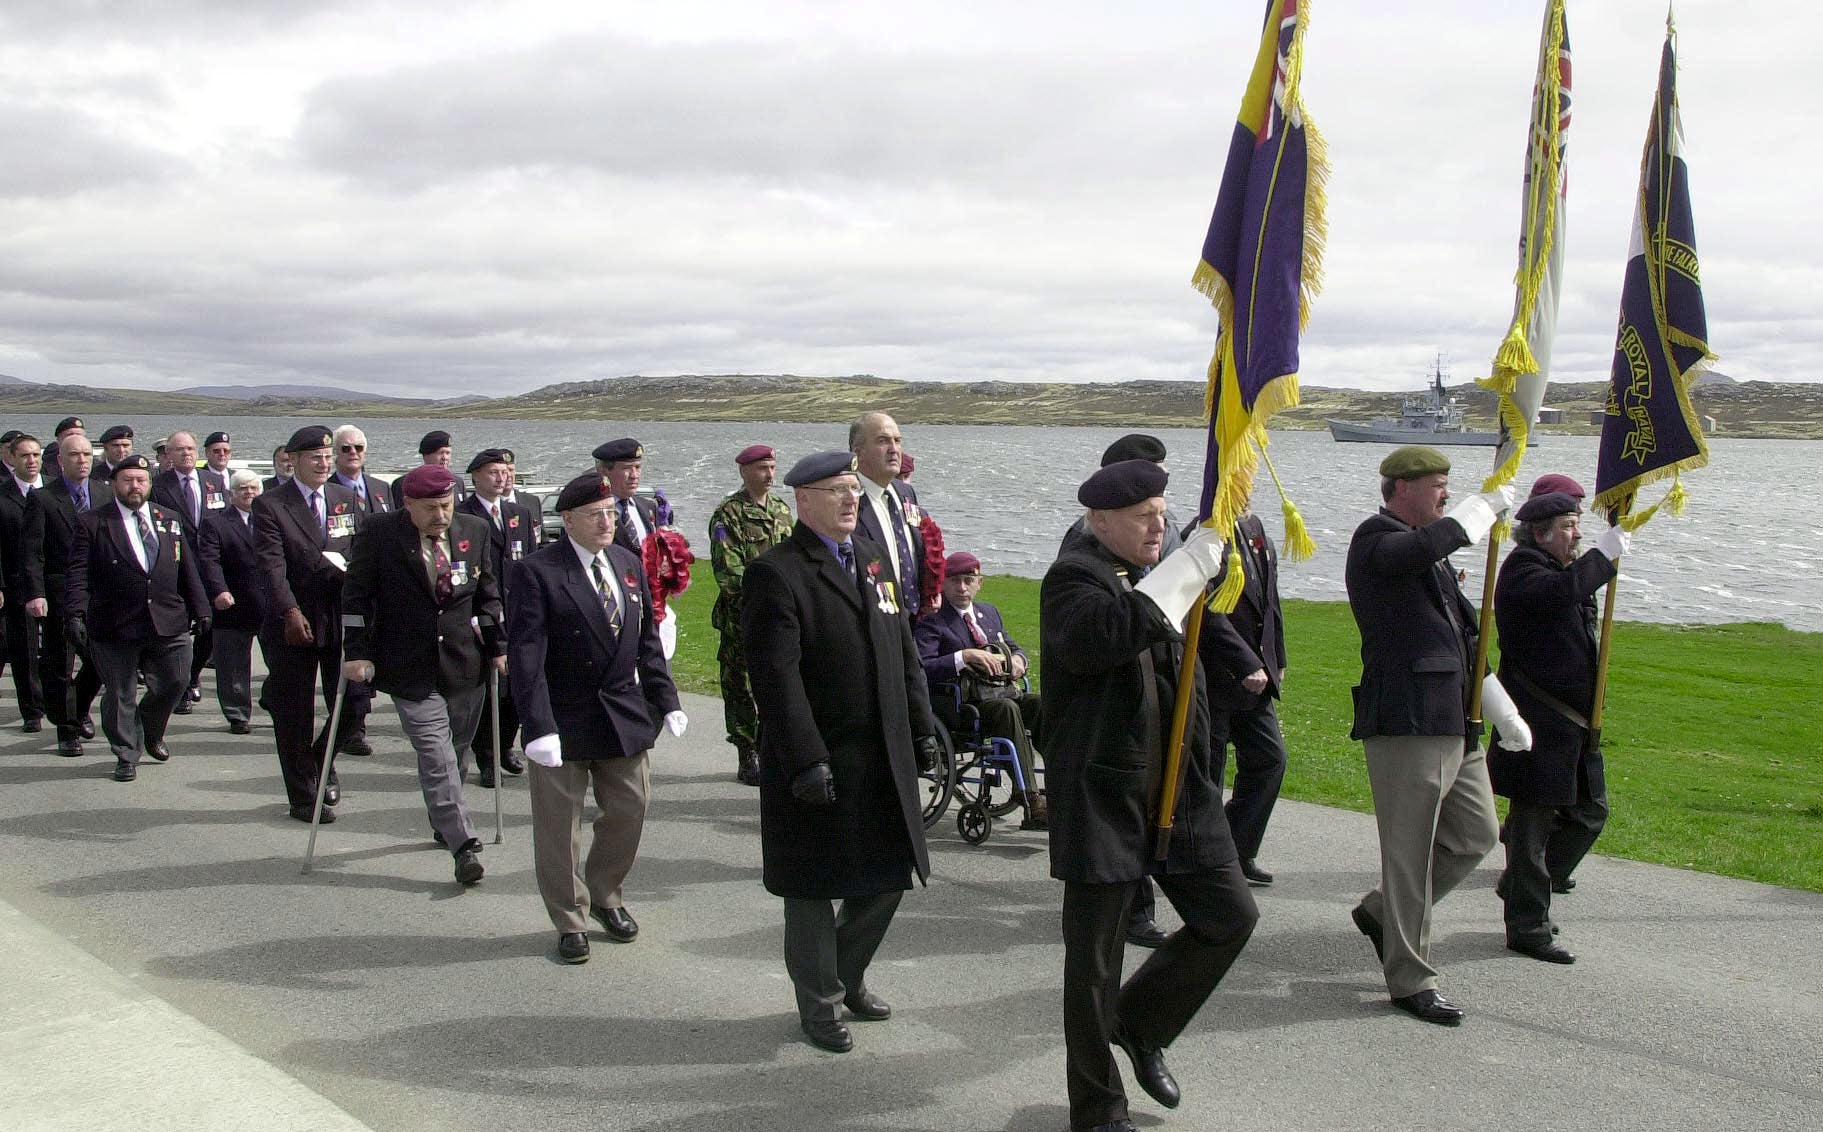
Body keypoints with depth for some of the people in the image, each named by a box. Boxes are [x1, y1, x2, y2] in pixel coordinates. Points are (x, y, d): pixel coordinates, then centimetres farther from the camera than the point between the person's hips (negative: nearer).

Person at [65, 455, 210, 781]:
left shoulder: (170, 520, 12)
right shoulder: (92, 524, -1)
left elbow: (187, 569, 14)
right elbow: (78, 574, -7)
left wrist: (200, 610, 11)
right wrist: (75, 614, -19)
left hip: (169, 625, 3)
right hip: (114, 628, -3)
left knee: (173, 685, 9)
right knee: (120, 695, 3)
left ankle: (151, 733, 37)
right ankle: (126, 756, 18)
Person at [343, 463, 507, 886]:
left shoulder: (474, 530, 4)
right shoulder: (379, 533, -6)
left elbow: (488, 594, 12)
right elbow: (356, 595, -2)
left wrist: (498, 646, 8)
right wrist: (358, 653, -7)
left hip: (465, 662, 4)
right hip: (409, 668, -3)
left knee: (453, 750, 11)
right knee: (435, 754, -9)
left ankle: (444, 824, 30)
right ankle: (463, 845, -10)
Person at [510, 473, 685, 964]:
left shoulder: (629, 564, 6)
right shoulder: (536, 571, -13)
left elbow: (648, 642, 13)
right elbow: (525, 656, -17)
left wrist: (666, 701, 8)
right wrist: (539, 728, -24)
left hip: (626, 715, 5)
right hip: (564, 721, -5)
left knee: (628, 812, 13)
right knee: (559, 824, 6)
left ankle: (606, 896, 36)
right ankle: (570, 920, 23)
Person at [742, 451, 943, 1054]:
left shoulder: (874, 557, 10)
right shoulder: (776, 573, -13)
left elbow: (903, 651, 15)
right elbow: (776, 676, -19)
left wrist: (921, 727, 11)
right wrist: (806, 760, -24)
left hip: (885, 758, 7)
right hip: (818, 764, -7)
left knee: (885, 879, 17)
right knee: (813, 891, 8)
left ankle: (847, 977, 38)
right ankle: (819, 1004, 26)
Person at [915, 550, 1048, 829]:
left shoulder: (989, 612, 21)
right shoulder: (931, 620, -3)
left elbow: (1012, 647, 29)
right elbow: (920, 669, -17)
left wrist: (1017, 659, 4)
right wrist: (964, 656, -26)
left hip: (996, 693, 7)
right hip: (954, 703, -7)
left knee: (1039, 704, -21)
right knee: (1007, 709, -33)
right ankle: (1030, 801, -37)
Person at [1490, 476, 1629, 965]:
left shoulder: (1560, 570, 18)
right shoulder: (1523, 568, -12)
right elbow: (1560, 593, -34)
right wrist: (1603, 555, -26)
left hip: (1572, 719, 10)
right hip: (1538, 720, -10)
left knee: (1590, 811, 14)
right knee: (1534, 822, -3)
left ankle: (1520, 888, 29)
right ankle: (1527, 927, 5)